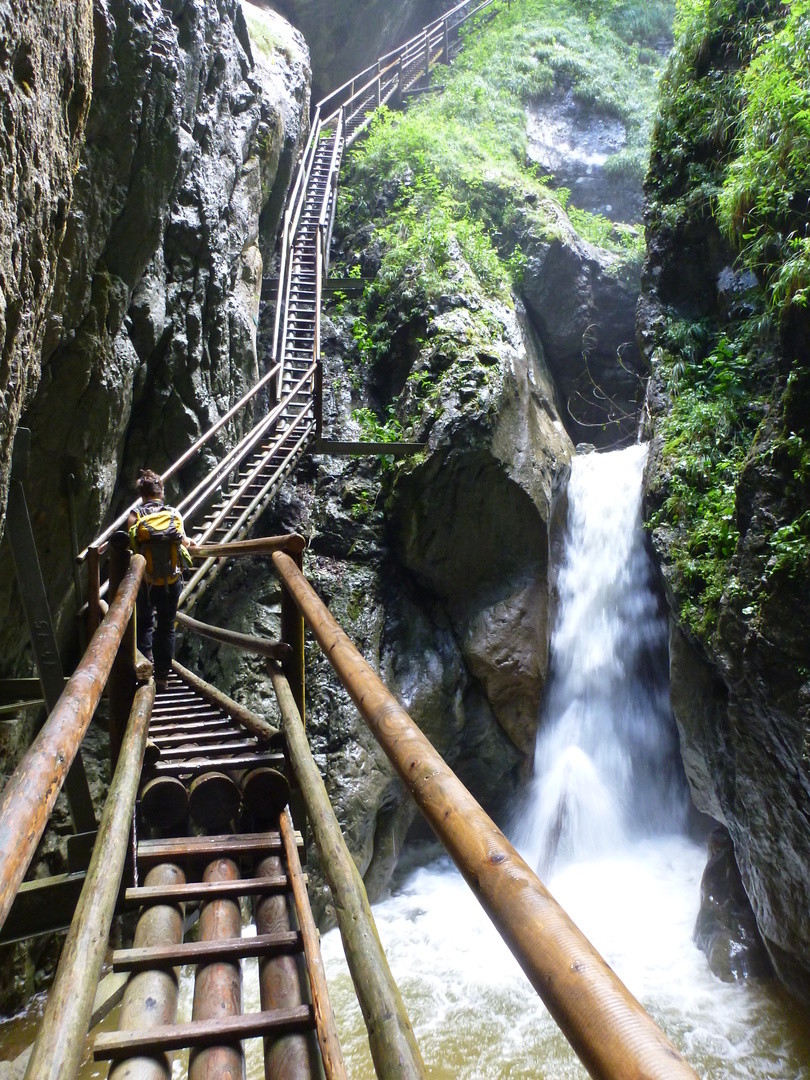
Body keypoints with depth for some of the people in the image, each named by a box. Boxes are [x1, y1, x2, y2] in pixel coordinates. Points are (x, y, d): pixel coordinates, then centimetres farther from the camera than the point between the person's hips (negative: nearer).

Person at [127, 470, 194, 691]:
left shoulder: (135, 516, -7)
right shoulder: (175, 514, -2)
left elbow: (132, 547, -13)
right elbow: (182, 541, 6)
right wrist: (188, 542, 27)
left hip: (145, 581, -1)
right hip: (172, 581, 1)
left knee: (144, 623, 20)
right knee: (166, 627, 13)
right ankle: (162, 675, 17)